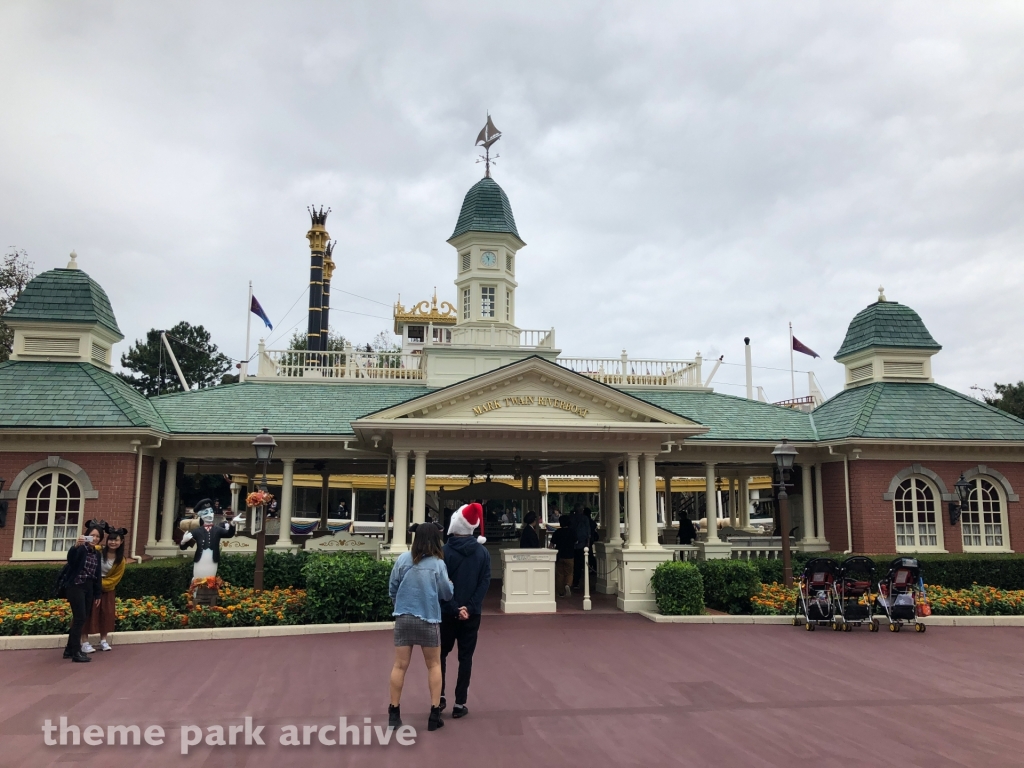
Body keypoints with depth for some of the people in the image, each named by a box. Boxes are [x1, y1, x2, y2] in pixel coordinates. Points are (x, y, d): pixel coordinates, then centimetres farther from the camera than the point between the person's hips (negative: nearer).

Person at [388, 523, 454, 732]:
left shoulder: (402, 559, -2)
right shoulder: (438, 564, -8)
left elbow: (392, 588, 6)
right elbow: (447, 594, 0)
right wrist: (449, 583, 21)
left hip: (403, 618, 2)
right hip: (428, 620, -2)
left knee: (400, 665, 9)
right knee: (434, 665, 13)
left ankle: (394, 713, 13)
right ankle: (434, 714, 12)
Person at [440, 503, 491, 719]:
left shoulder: (445, 551, -9)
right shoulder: (483, 551, -1)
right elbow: (485, 582, -6)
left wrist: (454, 608, -11)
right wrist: (469, 607, -10)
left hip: (447, 612, -1)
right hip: (472, 614, 1)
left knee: (442, 653, 17)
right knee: (465, 657, 8)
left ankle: (440, 696, 12)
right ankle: (460, 704, 8)